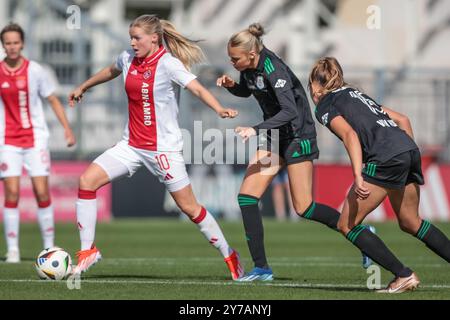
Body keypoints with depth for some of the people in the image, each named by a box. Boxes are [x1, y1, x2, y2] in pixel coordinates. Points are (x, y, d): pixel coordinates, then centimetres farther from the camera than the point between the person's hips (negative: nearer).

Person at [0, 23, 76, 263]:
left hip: (36, 138, 0)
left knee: (42, 193, -4)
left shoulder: (35, 70, -2)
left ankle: (49, 247, 6)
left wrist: (67, 128, -2)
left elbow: (53, 100, 5)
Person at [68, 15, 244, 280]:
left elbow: (198, 88, -27)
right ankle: (88, 251, 1)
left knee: (189, 207, -1)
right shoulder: (128, 59, 4)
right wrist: (83, 88, 42)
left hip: (164, 148, -6)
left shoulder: (168, 64, -15)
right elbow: (111, 72, 27)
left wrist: (219, 109, -46)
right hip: (132, 145, 6)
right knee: (88, 180, -9)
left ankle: (230, 255, 17)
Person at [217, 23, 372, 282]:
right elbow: (245, 91, 20)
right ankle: (262, 268, -2)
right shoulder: (248, 68, -2)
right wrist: (231, 85, -2)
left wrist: (256, 130, -41)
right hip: (274, 137, 8)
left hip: (298, 136, -8)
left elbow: (290, 111, -34)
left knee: (304, 208, -7)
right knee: (246, 197, -5)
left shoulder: (273, 69, -26)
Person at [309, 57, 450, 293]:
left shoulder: (325, 107, 7)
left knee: (347, 225, 2)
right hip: (409, 149, 8)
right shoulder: (357, 94, 30)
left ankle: (404, 275, -2)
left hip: (386, 159, -8)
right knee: (410, 222, 26)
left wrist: (358, 176, -21)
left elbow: (349, 135, -12)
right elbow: (402, 119, 25)